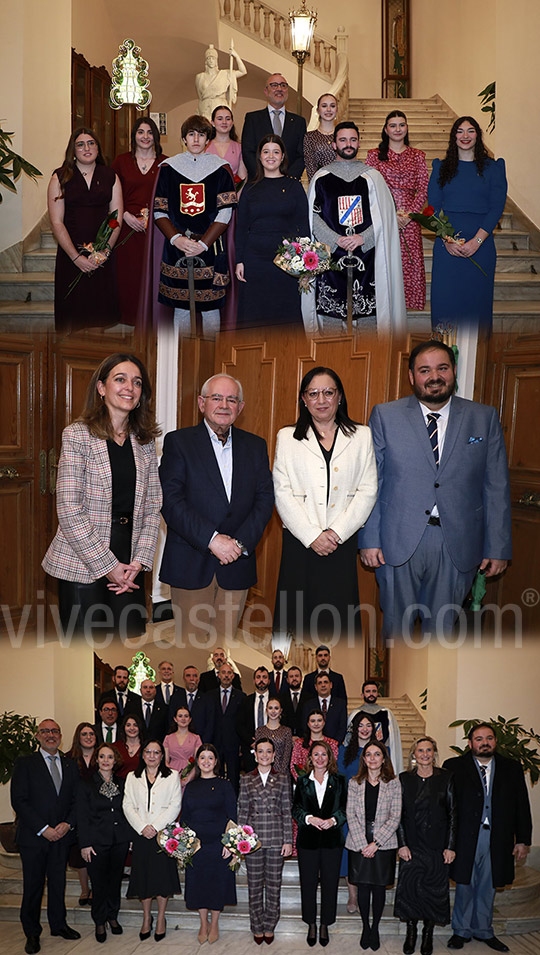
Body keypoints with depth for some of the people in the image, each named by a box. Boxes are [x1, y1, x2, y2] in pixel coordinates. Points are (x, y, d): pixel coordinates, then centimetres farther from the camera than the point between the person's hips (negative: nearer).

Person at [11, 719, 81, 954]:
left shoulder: (70, 765, 10)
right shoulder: (25, 764, -3)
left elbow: (76, 800, 9)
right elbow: (19, 801, -10)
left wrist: (67, 824, -8)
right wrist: (43, 829, -14)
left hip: (61, 836, 4)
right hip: (33, 837, -3)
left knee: (58, 883, 11)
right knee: (33, 886, 5)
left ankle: (58, 924, 27)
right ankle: (32, 933, 18)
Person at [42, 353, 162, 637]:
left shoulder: (145, 443, 9)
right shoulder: (77, 435, -6)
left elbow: (152, 507, 9)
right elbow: (69, 511, -12)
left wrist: (139, 560, -5)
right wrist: (107, 566, -12)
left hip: (130, 564, 4)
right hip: (82, 564, -4)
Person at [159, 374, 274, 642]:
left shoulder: (255, 446, 10)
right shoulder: (178, 442, -1)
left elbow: (265, 500, 5)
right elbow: (170, 502, -10)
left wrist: (241, 542, -10)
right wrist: (211, 539, -18)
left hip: (236, 564, 3)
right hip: (190, 564, -3)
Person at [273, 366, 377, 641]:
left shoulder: (361, 436, 9)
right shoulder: (287, 438, 7)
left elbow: (368, 491, 3)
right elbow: (282, 493, 0)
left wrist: (337, 533, -8)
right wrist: (312, 536, -10)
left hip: (343, 543, 1)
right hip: (299, 543, 0)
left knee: (338, 618, 0)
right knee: (297, 614, 1)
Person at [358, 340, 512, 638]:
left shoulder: (484, 418, 3)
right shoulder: (385, 416, 1)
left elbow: (497, 487, 3)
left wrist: (498, 547, 0)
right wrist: (369, 539, -5)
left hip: (457, 546, 1)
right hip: (398, 543, -1)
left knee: (442, 627, 13)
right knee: (396, 625, 11)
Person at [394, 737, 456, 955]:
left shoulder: (446, 778, 1)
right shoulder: (404, 779, 3)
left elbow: (452, 814, 1)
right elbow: (399, 814, 3)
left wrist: (450, 846, -4)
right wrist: (402, 844, -5)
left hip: (437, 845, 0)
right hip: (411, 843, 0)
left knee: (434, 889, 3)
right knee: (409, 886, -1)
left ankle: (428, 935, 18)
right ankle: (411, 933, 15)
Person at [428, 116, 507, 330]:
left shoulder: (492, 168, 7)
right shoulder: (442, 167, 11)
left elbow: (496, 207, -1)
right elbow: (433, 206, 4)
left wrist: (477, 241, -14)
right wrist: (446, 239, -11)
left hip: (481, 243, -1)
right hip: (446, 244, 1)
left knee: (477, 297, 0)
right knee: (444, 298, -2)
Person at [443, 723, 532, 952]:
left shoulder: (512, 768, 7)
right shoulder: (454, 766, -1)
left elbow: (522, 806, 7)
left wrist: (523, 840, 3)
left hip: (497, 842, 2)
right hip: (465, 838, -2)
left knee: (487, 886, 13)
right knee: (464, 885, 7)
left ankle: (483, 930, 29)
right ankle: (461, 930, 24)